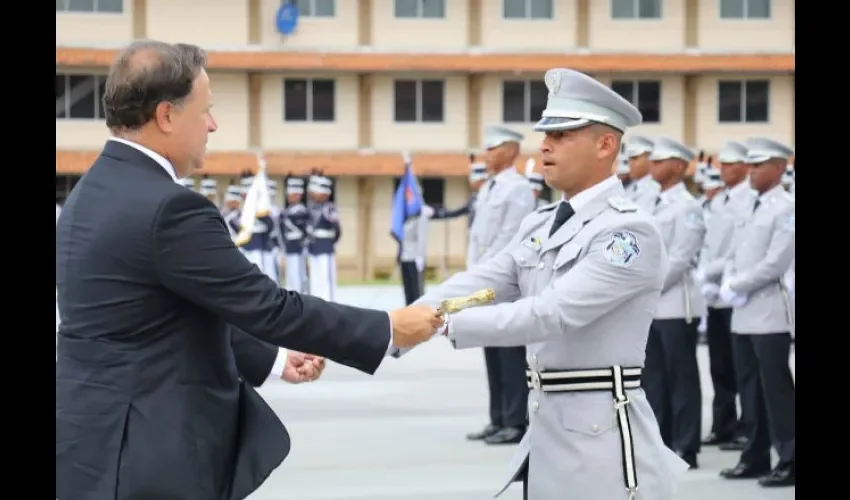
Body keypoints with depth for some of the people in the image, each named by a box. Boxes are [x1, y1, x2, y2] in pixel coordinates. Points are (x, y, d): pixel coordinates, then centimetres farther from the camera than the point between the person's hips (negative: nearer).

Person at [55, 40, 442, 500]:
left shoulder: (92, 195, 11)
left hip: (98, 444, 10)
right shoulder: (168, 208, -19)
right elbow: (270, 307, -17)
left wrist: (273, 358, 20)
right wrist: (389, 329, -7)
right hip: (149, 459, -10)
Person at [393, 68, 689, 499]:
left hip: (603, 439, -8)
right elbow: (474, 285, 2)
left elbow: (553, 312, -25)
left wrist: (442, 323, -29)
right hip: (547, 432, 8)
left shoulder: (630, 229, -14)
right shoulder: (539, 226, 13)